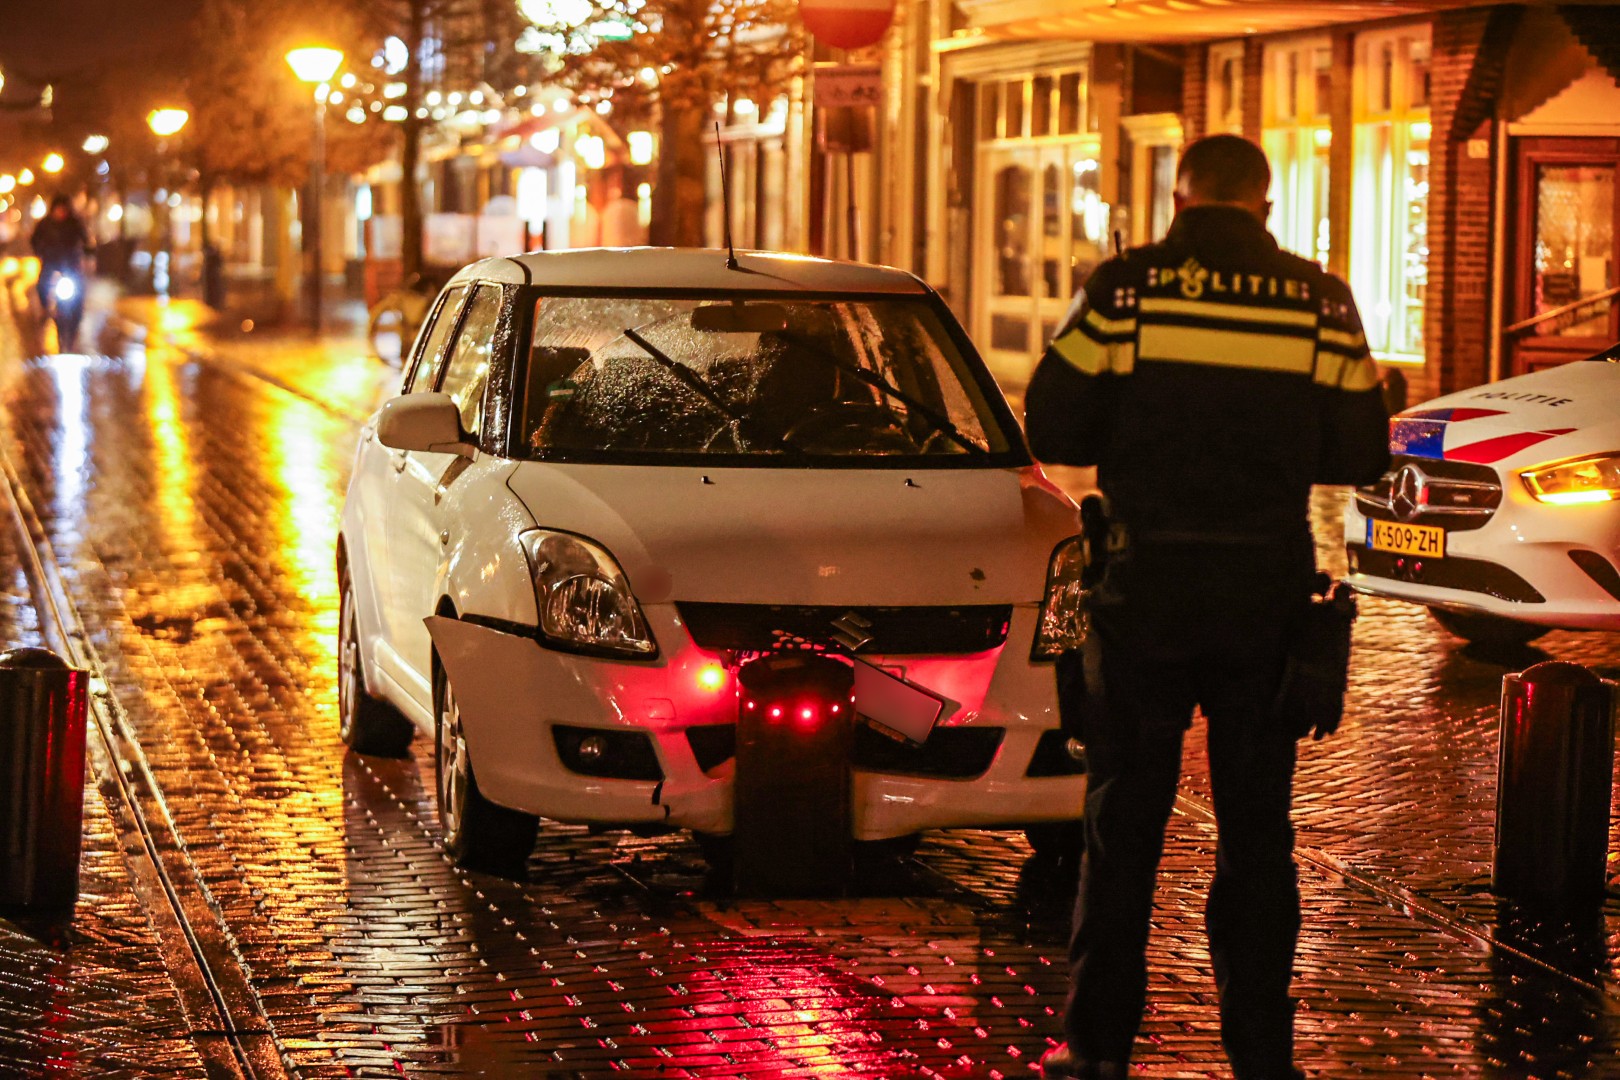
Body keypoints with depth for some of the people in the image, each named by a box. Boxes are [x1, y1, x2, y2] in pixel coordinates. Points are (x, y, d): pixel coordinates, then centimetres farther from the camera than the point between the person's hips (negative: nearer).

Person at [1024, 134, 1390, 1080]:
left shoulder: (1124, 289, -6)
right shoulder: (1320, 302, 0)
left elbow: (1052, 432, -5)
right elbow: (1361, 456, 2)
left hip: (1147, 586, -1)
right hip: (1269, 593, 2)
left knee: (1124, 823, 8)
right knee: (1258, 827, 12)